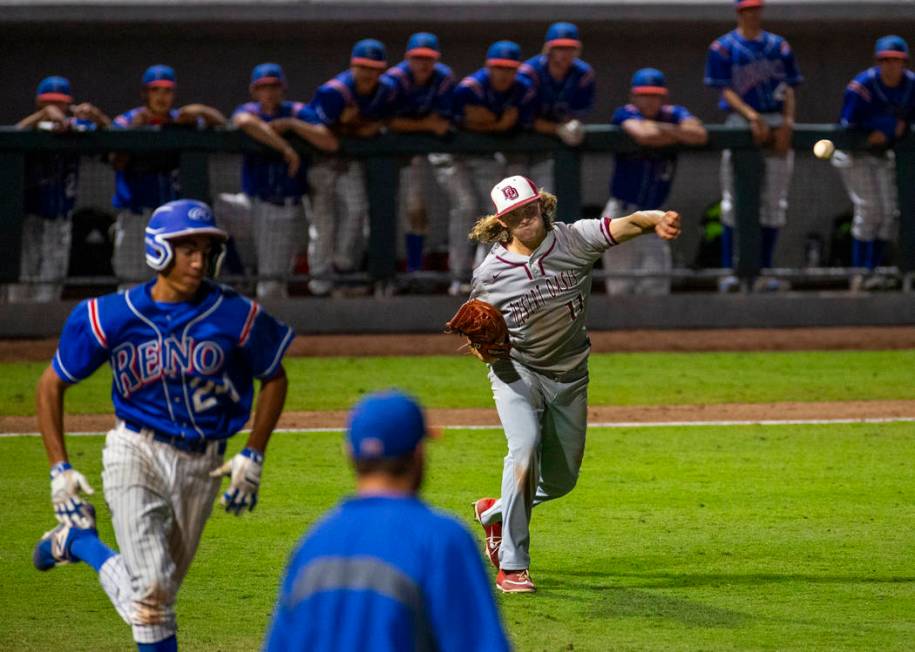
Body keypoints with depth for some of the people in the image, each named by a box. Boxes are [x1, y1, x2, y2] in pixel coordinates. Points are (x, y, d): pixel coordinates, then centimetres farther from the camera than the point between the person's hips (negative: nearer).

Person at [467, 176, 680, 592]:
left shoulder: (574, 240, -11)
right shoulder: (490, 274, -10)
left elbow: (624, 226, -28)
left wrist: (656, 221, -50)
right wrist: (483, 347, -20)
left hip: (569, 375, 3)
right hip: (516, 371, -3)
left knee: (561, 479, 10)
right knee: (525, 448, -27)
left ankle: (495, 512, 41)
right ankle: (512, 566, -21)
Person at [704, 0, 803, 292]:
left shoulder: (779, 46, 13)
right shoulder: (724, 47, 2)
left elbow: (788, 87, 9)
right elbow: (725, 90, -6)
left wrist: (787, 122, -7)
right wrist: (751, 115, -20)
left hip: (776, 123, 4)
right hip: (740, 120, -4)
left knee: (774, 200, 3)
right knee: (735, 201, -8)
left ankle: (763, 270, 8)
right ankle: (729, 270, -7)